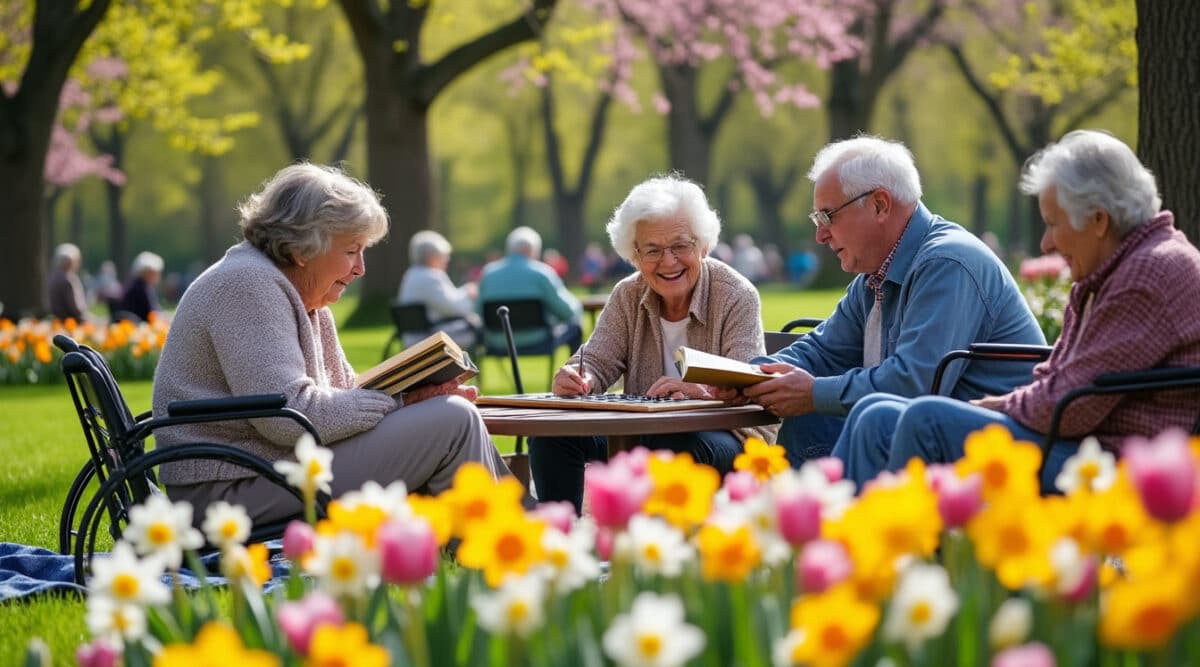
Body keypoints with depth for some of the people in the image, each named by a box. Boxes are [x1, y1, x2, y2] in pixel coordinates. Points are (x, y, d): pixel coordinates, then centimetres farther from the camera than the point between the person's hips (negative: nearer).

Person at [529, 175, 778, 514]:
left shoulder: (738, 297, -8)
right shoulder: (628, 297, 7)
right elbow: (597, 361, 0)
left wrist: (703, 392, -42)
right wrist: (575, 379, -26)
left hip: (730, 437, -5)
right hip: (643, 432, 5)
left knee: (675, 444, -38)